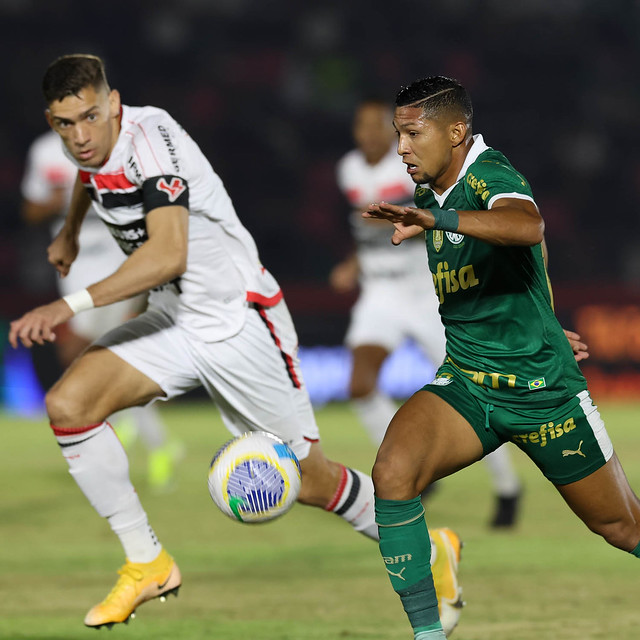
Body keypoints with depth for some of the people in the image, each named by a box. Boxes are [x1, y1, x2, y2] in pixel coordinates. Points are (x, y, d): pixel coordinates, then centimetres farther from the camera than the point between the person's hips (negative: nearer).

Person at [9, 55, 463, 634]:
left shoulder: (149, 137, -27)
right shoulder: (92, 142, -2)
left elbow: (168, 255, -39)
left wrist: (73, 305, -44)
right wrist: (69, 232, 42)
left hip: (236, 320, -7)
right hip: (172, 319, 7)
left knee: (306, 479, 1)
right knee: (67, 404, -14)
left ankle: (428, 550, 27)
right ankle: (147, 565, -3)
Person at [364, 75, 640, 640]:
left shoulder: (489, 174, -18)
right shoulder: (433, 193, 6)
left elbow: (528, 226, -42)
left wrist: (436, 220, -56)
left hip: (542, 388, -6)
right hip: (465, 383, 6)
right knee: (393, 470, -24)